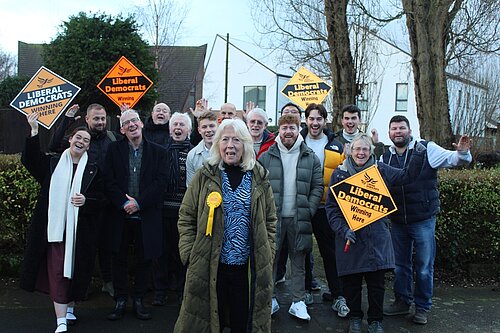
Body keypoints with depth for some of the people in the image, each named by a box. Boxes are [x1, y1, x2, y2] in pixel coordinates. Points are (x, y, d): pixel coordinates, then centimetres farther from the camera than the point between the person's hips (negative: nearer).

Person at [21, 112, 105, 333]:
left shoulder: (93, 170, 6)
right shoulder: (52, 164, 8)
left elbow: (101, 199, 4)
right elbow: (29, 160, -4)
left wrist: (86, 200, -16)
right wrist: (34, 132, -12)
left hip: (80, 229, 1)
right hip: (55, 226, 0)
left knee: (75, 270, 9)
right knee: (57, 271, -3)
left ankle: (70, 308, 31)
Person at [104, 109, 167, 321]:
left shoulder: (157, 152, 3)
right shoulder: (114, 149, 6)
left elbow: (159, 182, -5)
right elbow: (110, 181, -1)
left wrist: (138, 203, -13)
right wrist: (123, 203, -13)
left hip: (146, 215, -1)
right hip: (120, 214, 1)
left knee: (144, 259, 7)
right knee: (119, 258, 8)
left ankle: (138, 300, 22)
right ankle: (120, 301, 21)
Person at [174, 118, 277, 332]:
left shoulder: (259, 179, 3)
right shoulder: (204, 176, -1)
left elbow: (270, 221, 9)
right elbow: (186, 218, 2)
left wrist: (267, 256, 4)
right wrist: (190, 255, -5)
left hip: (250, 268, 1)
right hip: (208, 267, -1)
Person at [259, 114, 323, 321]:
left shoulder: (311, 158, 5)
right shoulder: (266, 157, 3)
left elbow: (317, 187, 4)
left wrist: (308, 211, -5)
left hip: (298, 218, 0)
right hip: (272, 217, 0)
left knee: (298, 261, 9)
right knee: (270, 258, 7)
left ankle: (298, 302, 19)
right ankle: (269, 299, 20)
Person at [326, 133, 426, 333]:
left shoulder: (381, 170, 4)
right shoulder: (339, 173, 2)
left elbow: (407, 175, 12)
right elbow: (331, 206, 0)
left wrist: (418, 156, -1)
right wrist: (343, 229, -12)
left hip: (376, 237, 1)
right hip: (349, 237, 0)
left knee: (377, 282, 5)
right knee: (351, 282, 8)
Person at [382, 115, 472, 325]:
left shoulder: (427, 149, -7)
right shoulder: (385, 157, 4)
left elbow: (452, 159, -8)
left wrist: (462, 153, -29)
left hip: (423, 220, -4)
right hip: (397, 221, 4)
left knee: (424, 267, 7)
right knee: (400, 265, 16)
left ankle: (422, 307, 22)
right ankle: (402, 302, 33)